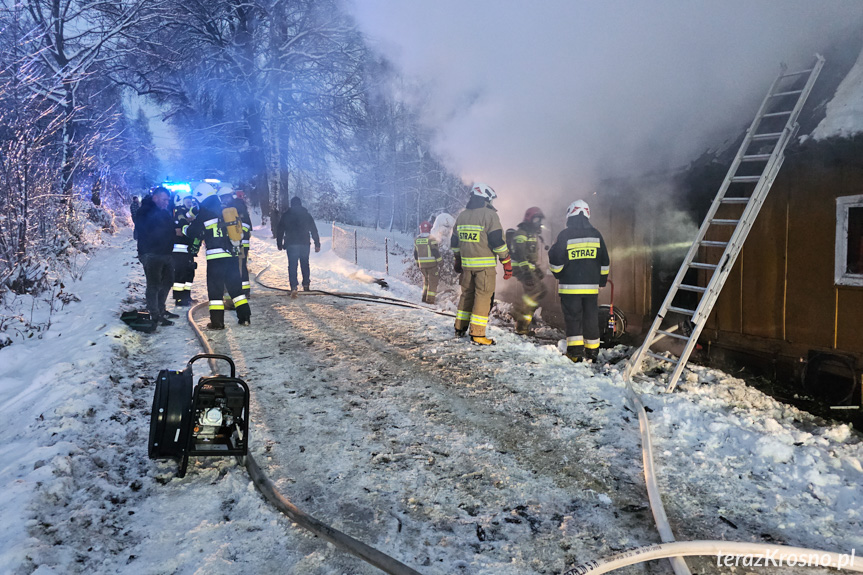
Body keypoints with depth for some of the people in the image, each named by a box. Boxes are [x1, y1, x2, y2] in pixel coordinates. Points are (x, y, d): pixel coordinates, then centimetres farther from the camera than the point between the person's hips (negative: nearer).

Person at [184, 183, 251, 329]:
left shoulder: (204, 213, -5)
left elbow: (192, 232, 2)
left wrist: (184, 229, 21)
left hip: (215, 256, -5)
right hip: (232, 254, 6)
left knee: (215, 289, 1)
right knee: (235, 286, 14)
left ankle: (217, 322, 2)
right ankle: (244, 317, 13)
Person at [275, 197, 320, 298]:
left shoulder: (285, 215, 6)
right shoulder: (307, 215, 7)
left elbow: (279, 230, 8)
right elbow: (314, 230, 6)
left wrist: (279, 244, 16)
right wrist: (317, 244, 8)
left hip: (291, 244, -1)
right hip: (304, 243, 1)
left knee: (292, 265, -4)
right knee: (305, 264, 15)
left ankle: (293, 287, -18)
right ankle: (306, 284, 19)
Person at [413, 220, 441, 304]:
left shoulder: (417, 240, 2)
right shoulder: (432, 239, -14)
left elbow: (415, 254, 10)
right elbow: (436, 252, -14)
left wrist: (418, 264, 21)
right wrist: (439, 263, -5)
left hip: (422, 264, 5)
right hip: (432, 264, -5)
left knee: (426, 280, 21)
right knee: (433, 282, 5)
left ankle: (424, 298, 16)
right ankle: (430, 300, 5)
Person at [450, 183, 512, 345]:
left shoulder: (461, 216, 11)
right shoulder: (489, 215, -11)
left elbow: (455, 242, 17)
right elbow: (498, 241, -14)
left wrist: (458, 261, 27)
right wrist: (507, 263, -8)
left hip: (466, 264, 7)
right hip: (485, 265, -6)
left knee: (467, 294, 18)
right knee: (483, 297, -1)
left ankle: (460, 328, 25)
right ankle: (477, 334, -2)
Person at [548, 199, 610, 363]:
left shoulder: (565, 235, -9)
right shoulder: (596, 234, 6)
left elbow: (556, 260, -7)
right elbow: (604, 262, 11)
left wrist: (557, 274, 13)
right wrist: (601, 282, 19)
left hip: (570, 286, -4)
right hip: (591, 286, 4)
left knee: (573, 318, 1)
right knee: (591, 318, 10)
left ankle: (576, 351, -4)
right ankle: (592, 352, 17)